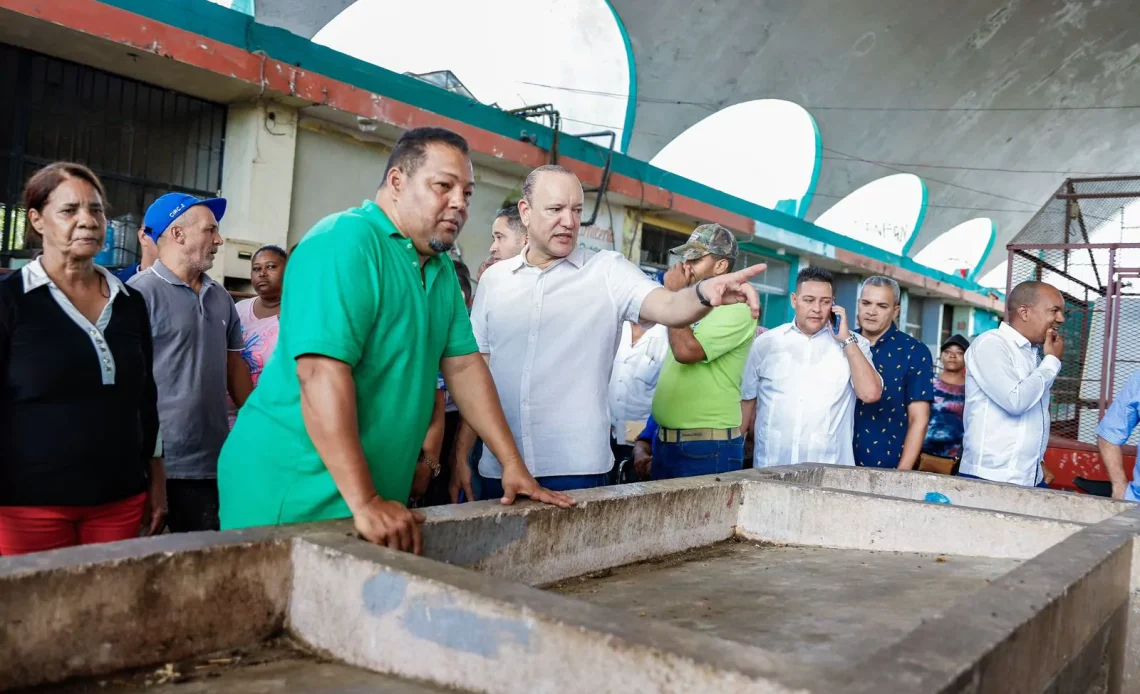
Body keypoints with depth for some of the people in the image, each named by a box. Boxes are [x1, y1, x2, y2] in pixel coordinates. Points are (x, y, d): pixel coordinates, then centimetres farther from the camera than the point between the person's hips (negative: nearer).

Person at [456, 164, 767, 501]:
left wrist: (706, 292, -40)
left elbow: (669, 307, -18)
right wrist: (462, 453, 6)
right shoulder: (494, 279, 6)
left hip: (577, 468, -2)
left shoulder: (608, 270, -1)